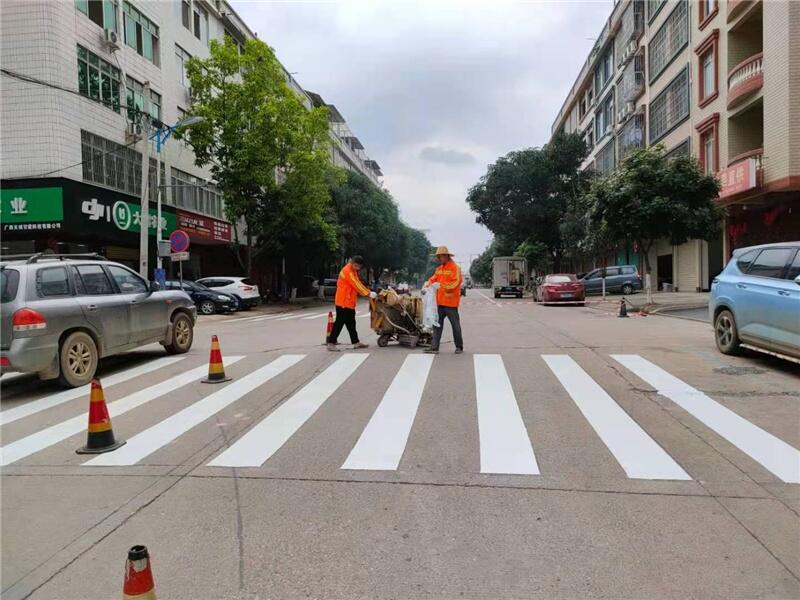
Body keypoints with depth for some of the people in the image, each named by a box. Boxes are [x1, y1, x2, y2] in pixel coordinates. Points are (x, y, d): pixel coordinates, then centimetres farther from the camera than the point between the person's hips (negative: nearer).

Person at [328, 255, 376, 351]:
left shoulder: (353, 271, 17)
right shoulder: (347, 271, -16)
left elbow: (357, 284, 16)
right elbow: (356, 284, -21)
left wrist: (368, 292, 3)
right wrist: (368, 293, -22)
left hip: (349, 302, 10)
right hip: (343, 302, -10)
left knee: (351, 323, 13)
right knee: (339, 322, -8)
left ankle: (356, 342, 18)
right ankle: (331, 343, -5)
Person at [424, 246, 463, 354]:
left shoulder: (454, 268, -9)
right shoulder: (439, 269, 14)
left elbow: (454, 283, -18)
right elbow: (433, 278, 13)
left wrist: (440, 285, -22)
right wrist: (428, 283, -8)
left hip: (450, 302, -7)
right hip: (439, 301, 7)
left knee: (455, 325, 5)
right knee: (437, 324, 5)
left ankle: (459, 347, 17)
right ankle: (434, 347, 8)